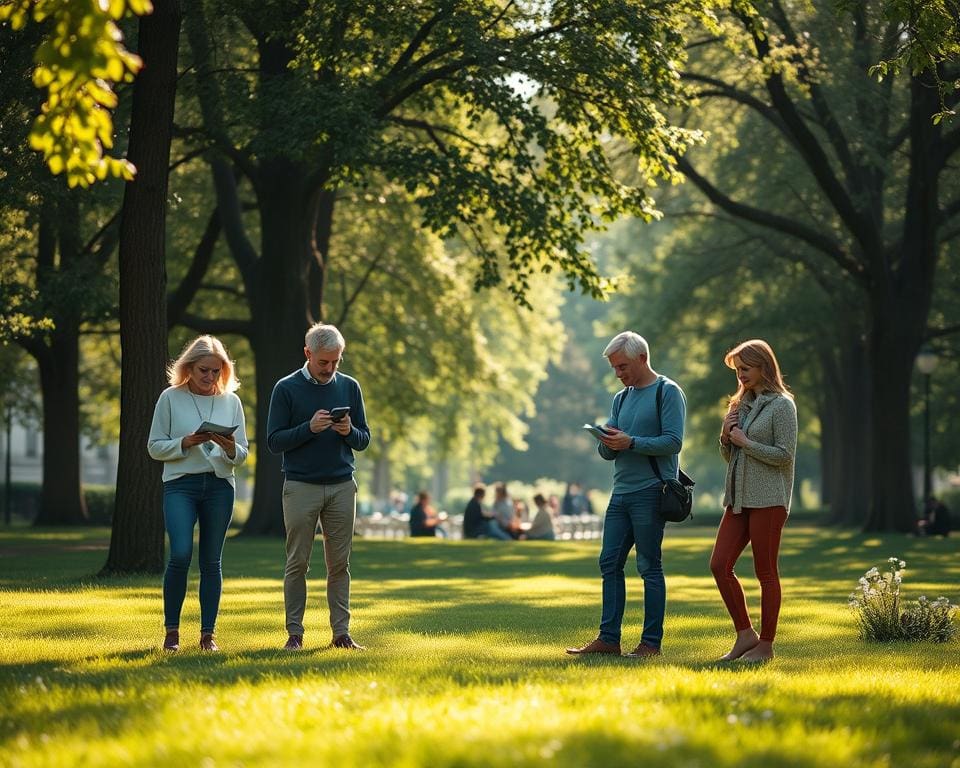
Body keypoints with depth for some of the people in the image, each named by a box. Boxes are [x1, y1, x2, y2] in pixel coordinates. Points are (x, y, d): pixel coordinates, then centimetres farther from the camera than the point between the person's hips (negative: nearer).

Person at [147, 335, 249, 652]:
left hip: (220, 485, 3)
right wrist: (186, 443, -14)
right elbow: (154, 447, 2)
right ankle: (171, 631, -3)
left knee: (211, 561, 3)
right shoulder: (171, 398, 1)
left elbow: (241, 456, 10)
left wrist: (230, 448, -12)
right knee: (181, 554, -16)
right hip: (180, 484, -3)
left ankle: (208, 634, 10)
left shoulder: (231, 401, 8)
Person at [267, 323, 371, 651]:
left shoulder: (349, 387, 9)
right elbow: (274, 441, -3)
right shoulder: (286, 389, 0)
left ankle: (341, 632, 7)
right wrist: (310, 428, -17)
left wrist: (349, 432, -11)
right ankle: (295, 633, 5)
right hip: (301, 486, -3)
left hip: (342, 487, 3)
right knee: (297, 563, 0)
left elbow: (364, 439, 11)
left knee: (339, 563, 4)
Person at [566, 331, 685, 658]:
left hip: (650, 493, -8)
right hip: (621, 493, 8)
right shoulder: (621, 398, 19)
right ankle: (608, 638, 8)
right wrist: (608, 441, -5)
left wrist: (631, 442, -19)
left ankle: (652, 641, -1)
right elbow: (607, 453, 18)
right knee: (610, 564, 5)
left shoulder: (668, 392, -4)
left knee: (649, 567, -4)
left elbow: (673, 442, -14)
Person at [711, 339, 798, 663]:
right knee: (720, 565, 0)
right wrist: (726, 435, 2)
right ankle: (745, 634, 11)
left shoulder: (781, 405, -6)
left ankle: (766, 644, 6)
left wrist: (745, 441, -10)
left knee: (765, 572, -2)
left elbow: (785, 455, -13)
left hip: (768, 499, -8)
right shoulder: (742, 403, 17)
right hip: (739, 498, 8)